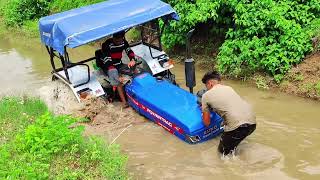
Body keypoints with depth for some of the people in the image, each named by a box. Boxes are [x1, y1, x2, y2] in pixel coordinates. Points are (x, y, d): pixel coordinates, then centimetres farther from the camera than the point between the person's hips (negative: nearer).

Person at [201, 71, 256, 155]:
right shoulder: (229, 88, 24)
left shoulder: (206, 95, 9)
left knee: (223, 151, 18)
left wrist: (204, 112, 32)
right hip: (252, 121, 6)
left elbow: (207, 123, 14)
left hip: (237, 126, -6)